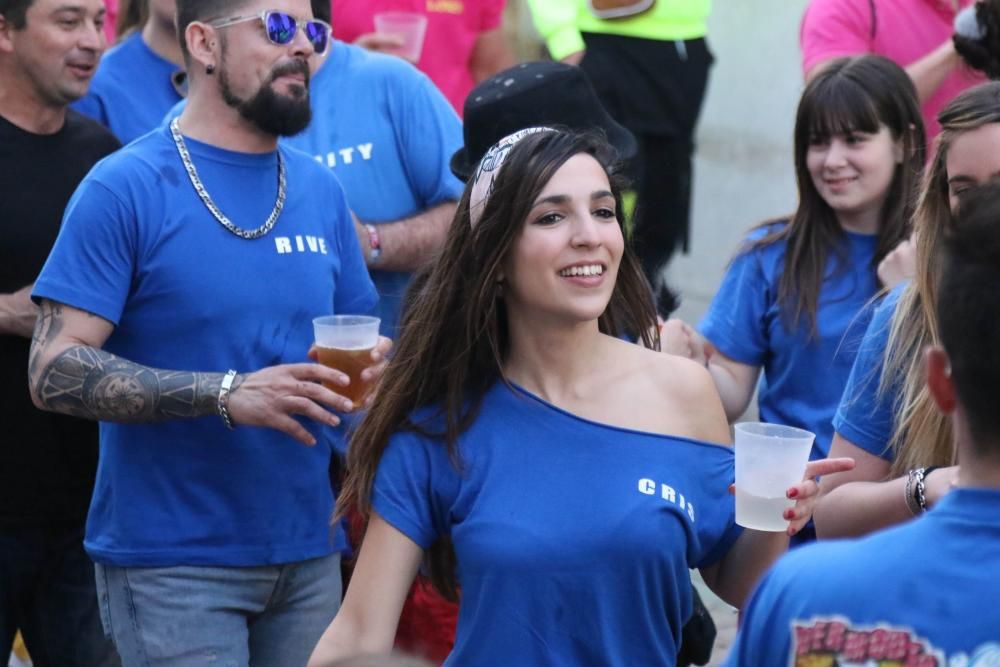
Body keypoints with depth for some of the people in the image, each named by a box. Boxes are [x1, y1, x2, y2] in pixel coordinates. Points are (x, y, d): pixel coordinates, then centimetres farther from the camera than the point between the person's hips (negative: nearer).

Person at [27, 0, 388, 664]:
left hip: (308, 552, 5)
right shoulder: (124, 187, -8)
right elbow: (54, 372, -14)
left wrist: (371, 364, -6)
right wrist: (226, 395, -24)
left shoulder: (320, 190, 9)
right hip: (172, 561, -5)